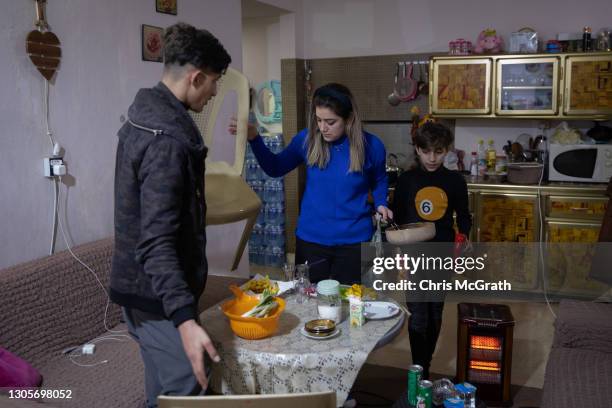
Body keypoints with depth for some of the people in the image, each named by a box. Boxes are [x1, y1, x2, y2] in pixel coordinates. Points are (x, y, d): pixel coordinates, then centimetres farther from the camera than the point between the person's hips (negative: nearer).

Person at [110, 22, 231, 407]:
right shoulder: (168, 139, -24)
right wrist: (184, 318, -35)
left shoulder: (144, 116, 8)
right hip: (158, 295, -10)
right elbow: (156, 242, -29)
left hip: (142, 287, 10)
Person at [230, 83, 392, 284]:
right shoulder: (307, 139, -7)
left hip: (354, 240, -1)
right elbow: (275, 168, 5)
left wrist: (380, 204, -7)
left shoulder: (371, 146, -10)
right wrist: (254, 138, -8)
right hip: (311, 238, 1)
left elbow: (379, 181, 11)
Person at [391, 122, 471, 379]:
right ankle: (420, 372, 3)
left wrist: (462, 236, -9)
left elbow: (463, 216, 11)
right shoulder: (407, 180, -1)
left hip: (443, 255, 2)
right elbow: (396, 218, 4)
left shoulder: (455, 181, 1)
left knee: (435, 312, 13)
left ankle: (426, 363, 29)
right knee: (417, 315, -5)